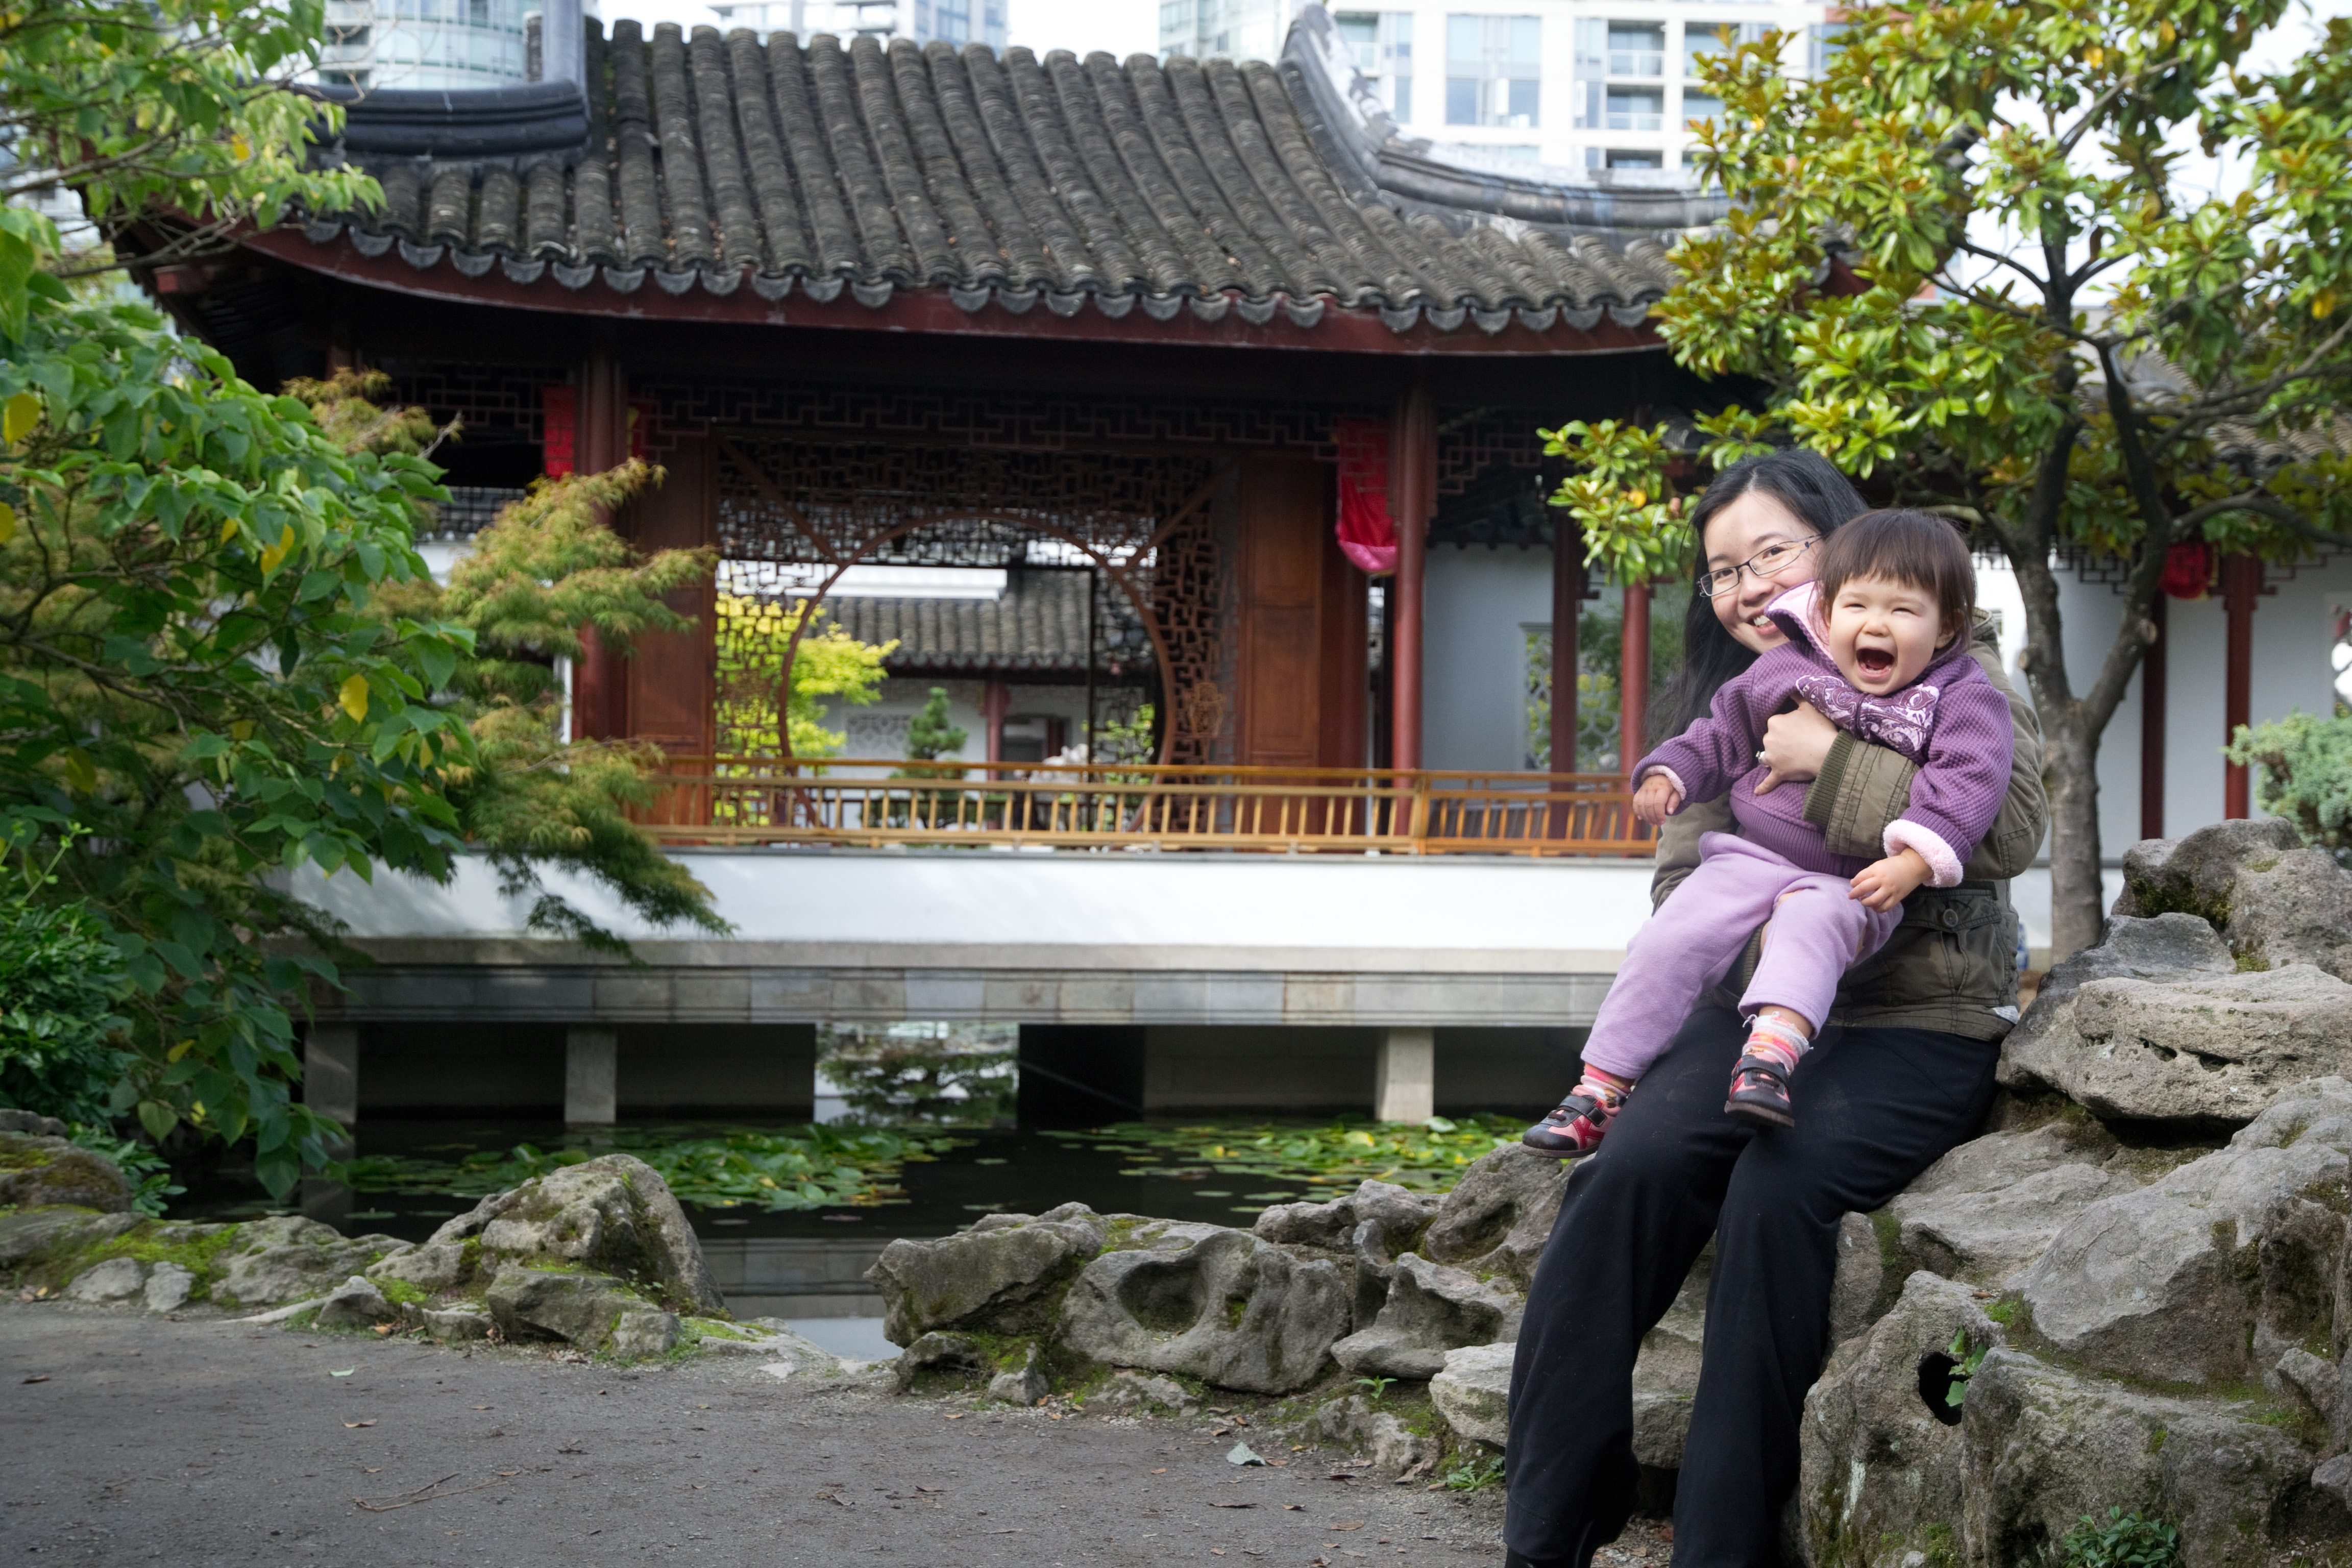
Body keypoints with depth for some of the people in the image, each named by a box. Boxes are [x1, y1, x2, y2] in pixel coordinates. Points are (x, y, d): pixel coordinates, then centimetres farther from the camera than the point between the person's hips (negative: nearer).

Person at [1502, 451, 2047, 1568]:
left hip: (1917, 1024, -4)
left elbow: (2011, 826, -14)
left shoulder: (1949, 669, 3)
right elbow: (1681, 874, 16)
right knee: (1632, 1165, -26)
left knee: (1778, 1188, -33)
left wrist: (1831, 761, -16)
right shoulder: (1728, 698, 19)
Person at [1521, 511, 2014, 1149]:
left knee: (1811, 922, -38)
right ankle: (1601, 1086, -8)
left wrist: (1914, 861, -29)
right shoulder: (1786, 670, 9)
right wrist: (1669, 772, 4)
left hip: (1852, 880, -3)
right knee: (1669, 941, -15)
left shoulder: (1961, 699, -2)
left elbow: (1971, 775, -15)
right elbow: (1725, 733, 22)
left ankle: (1774, 1051, -57)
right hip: (1753, 856, 3)